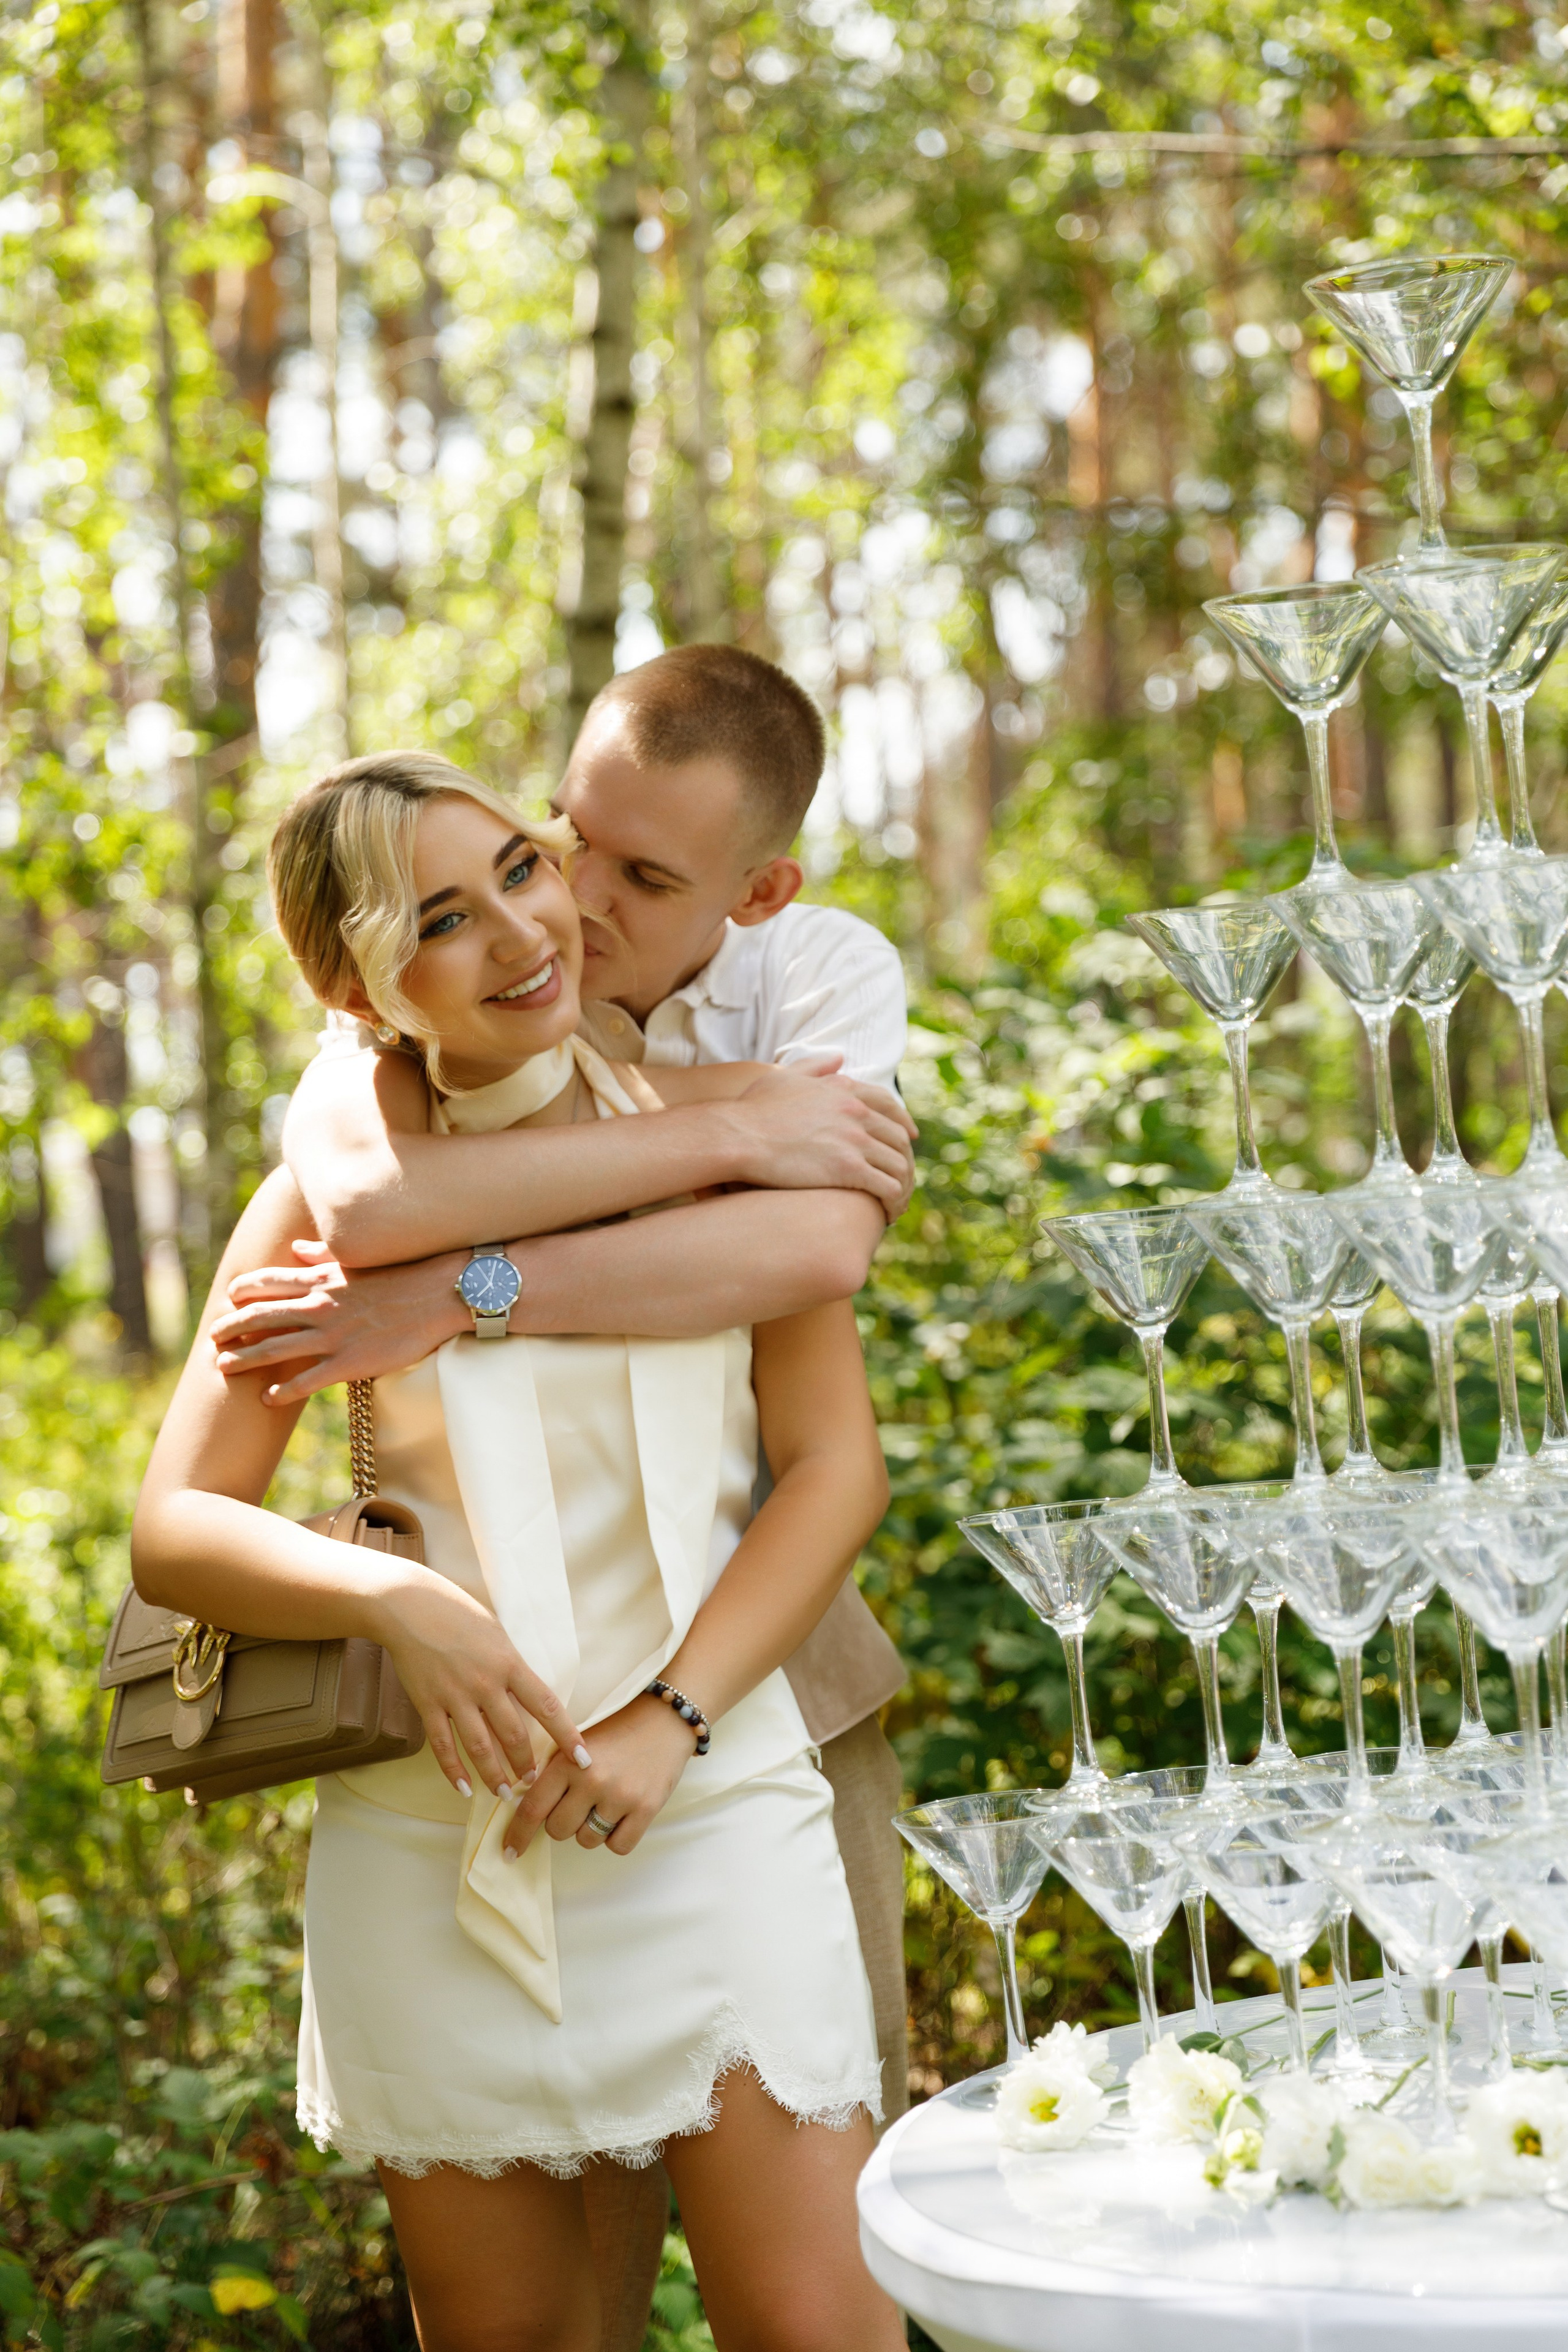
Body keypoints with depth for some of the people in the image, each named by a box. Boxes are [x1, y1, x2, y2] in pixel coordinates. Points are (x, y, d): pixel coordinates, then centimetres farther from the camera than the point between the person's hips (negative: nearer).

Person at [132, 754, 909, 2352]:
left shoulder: (720, 1125, 3)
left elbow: (835, 1465, 1)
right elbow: (173, 1531, 1)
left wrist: (673, 1714, -12)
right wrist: (399, 1605, -17)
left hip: (712, 1807, -1)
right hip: (431, 1844, 1)